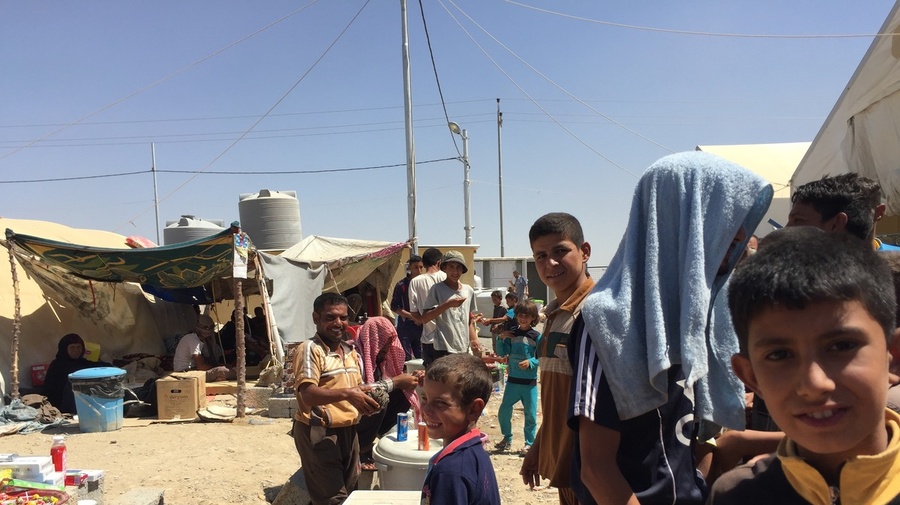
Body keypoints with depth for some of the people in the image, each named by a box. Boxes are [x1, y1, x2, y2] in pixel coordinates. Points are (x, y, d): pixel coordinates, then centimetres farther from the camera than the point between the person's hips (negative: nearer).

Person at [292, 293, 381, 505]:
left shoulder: (350, 351, 10)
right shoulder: (309, 349, -14)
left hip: (349, 431, 8)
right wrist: (346, 394, -38)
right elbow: (308, 394, -26)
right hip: (319, 432, -8)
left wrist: (369, 400, -4)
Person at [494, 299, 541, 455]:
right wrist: (501, 339, -12)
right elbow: (501, 353, 1)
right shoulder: (511, 334, 3)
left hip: (530, 382, -3)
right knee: (504, 411, 7)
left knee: (530, 414, 3)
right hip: (513, 380, 3)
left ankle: (529, 443, 19)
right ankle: (507, 439, 27)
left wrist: (531, 362, -24)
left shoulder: (537, 336, -6)